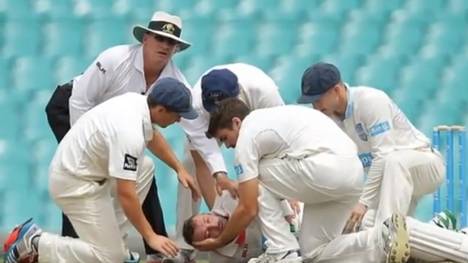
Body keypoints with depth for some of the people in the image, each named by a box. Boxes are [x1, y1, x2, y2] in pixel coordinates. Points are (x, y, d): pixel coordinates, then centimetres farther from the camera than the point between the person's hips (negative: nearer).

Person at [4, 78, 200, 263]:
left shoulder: (139, 101, -2)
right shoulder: (130, 132, -30)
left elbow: (152, 136, 24)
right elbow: (125, 194, -30)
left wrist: (179, 168, 23)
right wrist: (150, 236, -24)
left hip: (73, 165, 10)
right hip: (75, 183, -10)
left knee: (145, 169, 19)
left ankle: (110, 237, 17)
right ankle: (35, 244, -3)